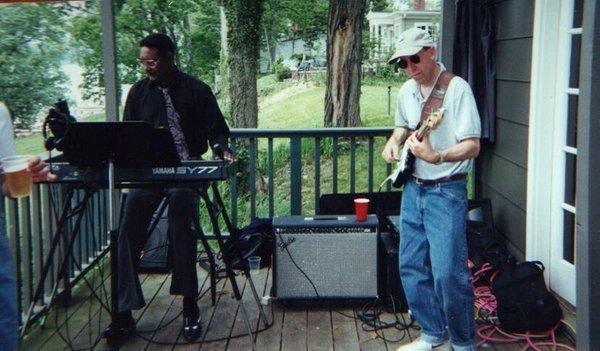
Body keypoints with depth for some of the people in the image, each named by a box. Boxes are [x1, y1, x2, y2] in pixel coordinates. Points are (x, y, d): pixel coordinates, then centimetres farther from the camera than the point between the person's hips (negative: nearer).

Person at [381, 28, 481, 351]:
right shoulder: (406, 90, 9)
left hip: (446, 193, -7)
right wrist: (394, 141, 6)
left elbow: (472, 146, -17)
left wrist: (435, 156, -33)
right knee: (411, 266, 11)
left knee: (448, 272, -9)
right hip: (413, 189, 8)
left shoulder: (457, 88, -13)